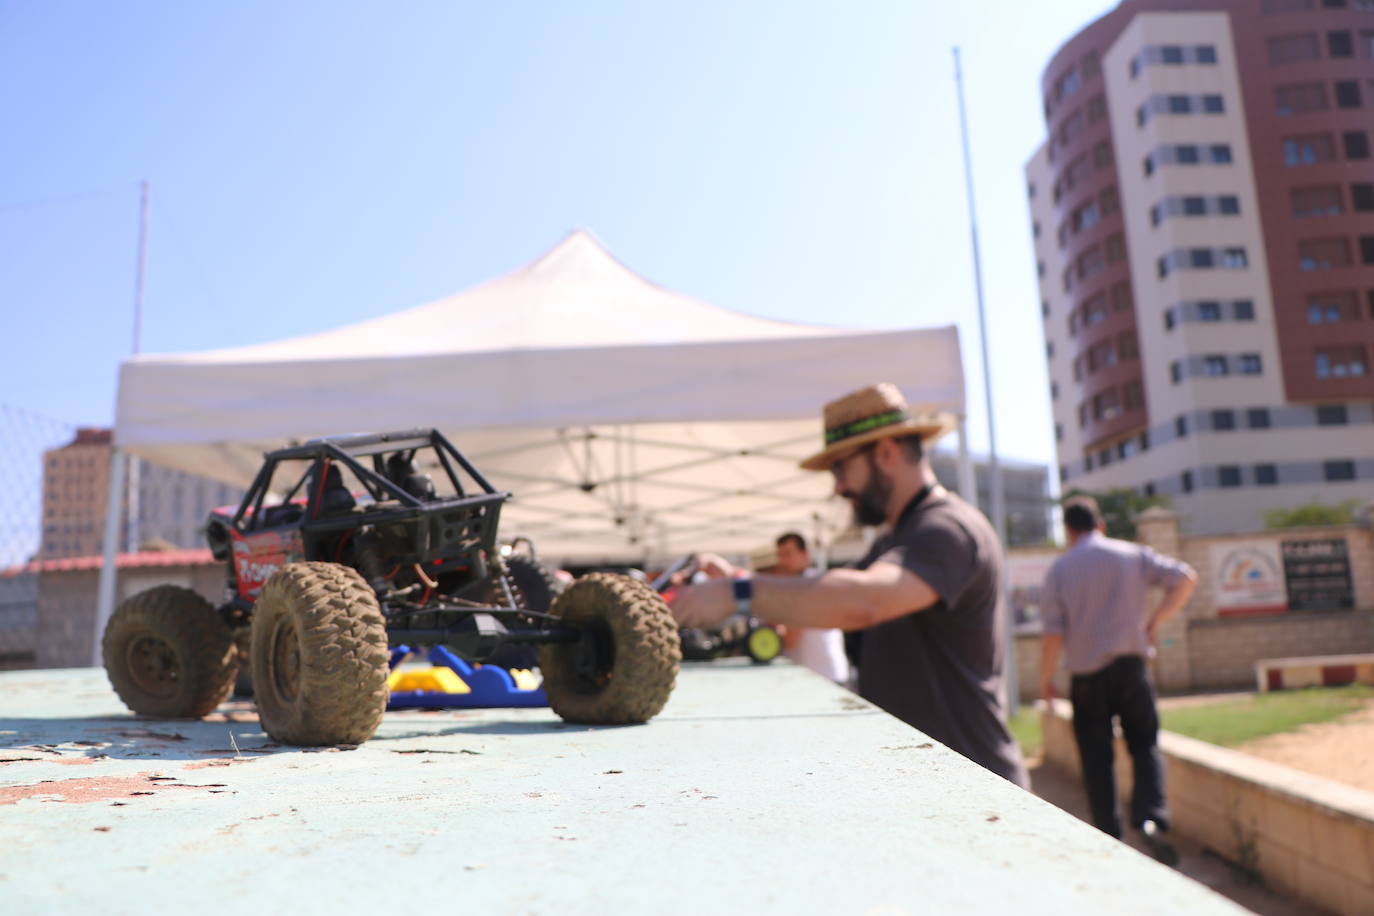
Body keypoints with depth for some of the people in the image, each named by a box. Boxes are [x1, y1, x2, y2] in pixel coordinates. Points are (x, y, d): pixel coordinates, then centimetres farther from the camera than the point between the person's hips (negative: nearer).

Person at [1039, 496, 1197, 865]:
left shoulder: (1059, 569, -3)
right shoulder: (1132, 555, 2)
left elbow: (1053, 633, -7)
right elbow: (1185, 578, -3)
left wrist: (1045, 678, 4)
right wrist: (1155, 621, 5)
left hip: (1086, 675, -1)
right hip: (1130, 667, 1)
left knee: (1096, 760, 9)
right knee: (1144, 746, 11)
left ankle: (1110, 838, 12)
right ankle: (1151, 818, -11)